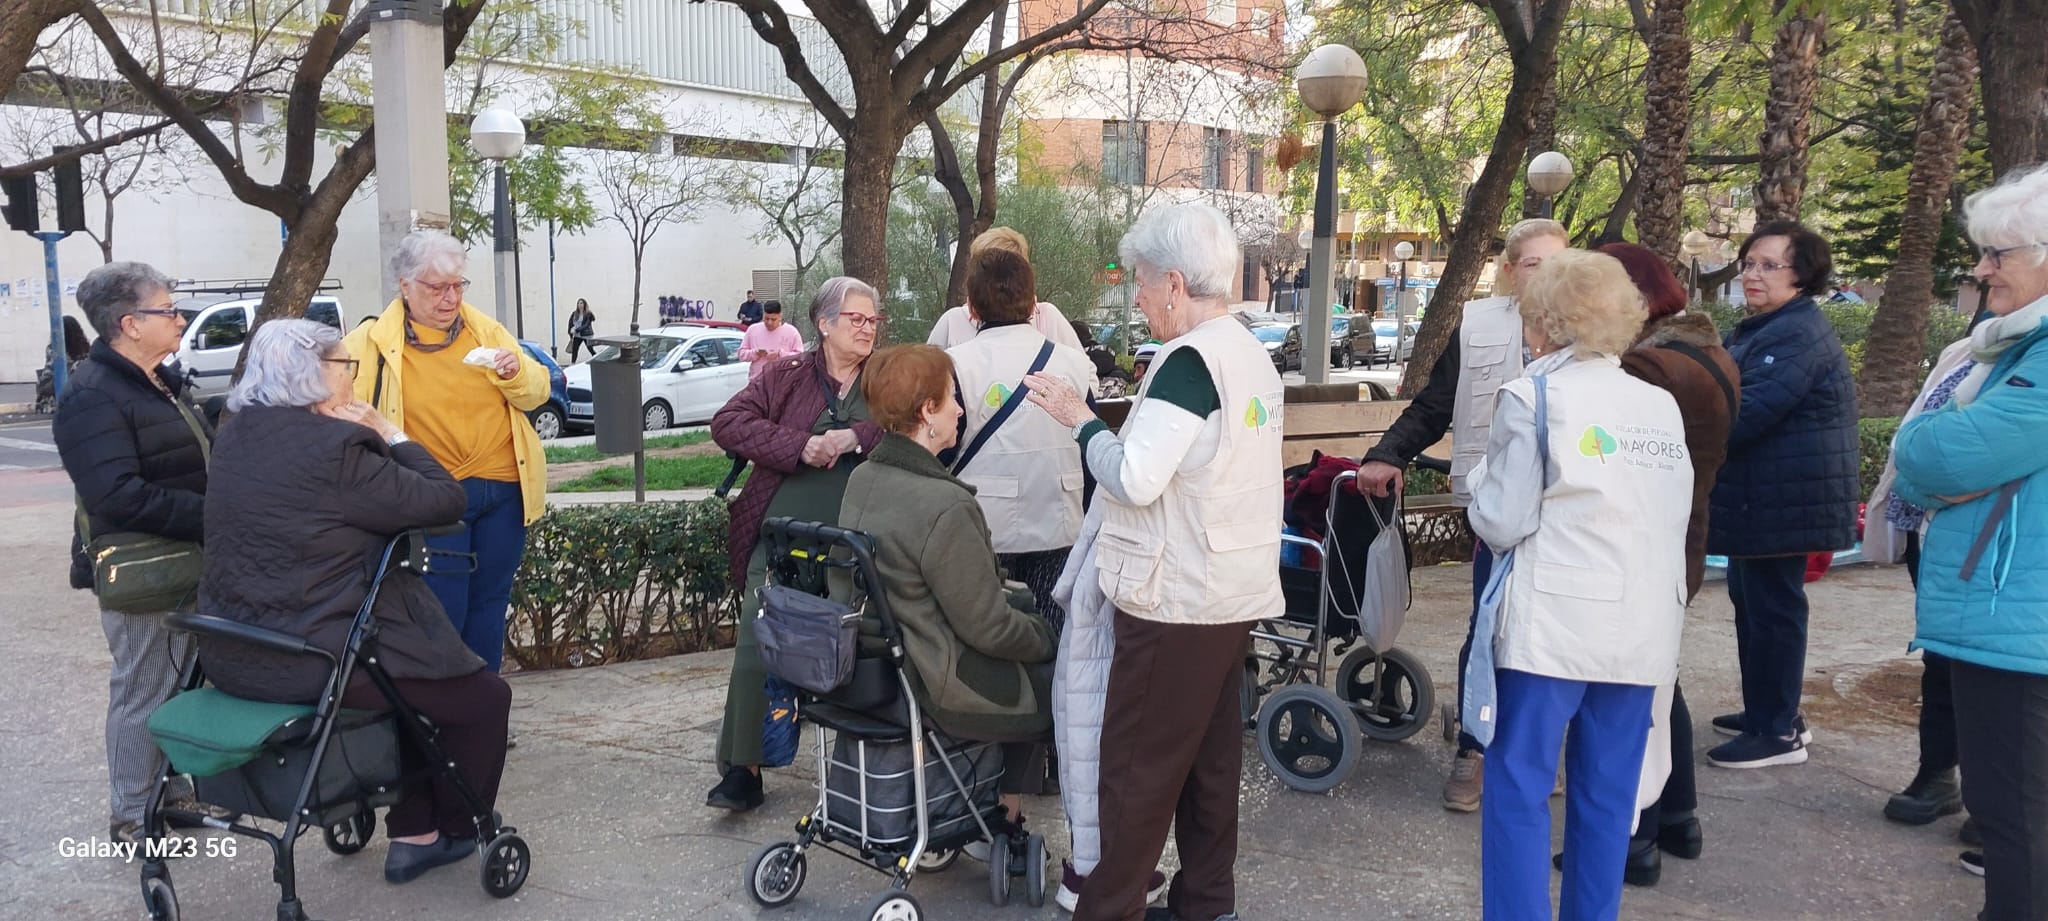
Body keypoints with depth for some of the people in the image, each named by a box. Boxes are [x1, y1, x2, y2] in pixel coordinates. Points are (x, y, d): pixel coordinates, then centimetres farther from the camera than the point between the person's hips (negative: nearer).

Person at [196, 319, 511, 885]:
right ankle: (458, 831, 28)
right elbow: (447, 501, -16)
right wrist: (391, 436, -5)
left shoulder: (238, 434, 7)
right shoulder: (333, 446, -21)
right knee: (484, 696, 9)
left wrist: (369, 439, 1)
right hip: (313, 658, -9)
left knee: (431, 669, 28)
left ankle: (413, 833, 31)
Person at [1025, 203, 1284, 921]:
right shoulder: (1254, 357, 10)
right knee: (1211, 756, 17)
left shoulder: (1190, 359, -18)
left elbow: (1134, 478, -23)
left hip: (1176, 599, -9)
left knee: (1135, 769, 0)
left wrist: (1079, 420, -10)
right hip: (1238, 593, 9)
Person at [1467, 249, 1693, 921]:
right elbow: (1676, 518, 15)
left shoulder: (1531, 397, -6)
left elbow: (1501, 522, -7)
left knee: (1519, 789, 2)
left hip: (1551, 624, -6)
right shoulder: (1662, 406, 11)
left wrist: (1482, 478, 10)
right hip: (1642, 627, 6)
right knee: (1607, 797, 11)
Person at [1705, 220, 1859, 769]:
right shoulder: (1762, 330, 18)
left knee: (1771, 605, -3)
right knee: (1751, 599, 17)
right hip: (1761, 494, 11)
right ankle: (1768, 712, 30)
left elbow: (1747, 413, -26)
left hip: (1785, 497, -11)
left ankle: (1778, 732, 7)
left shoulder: (1799, 334, -18)